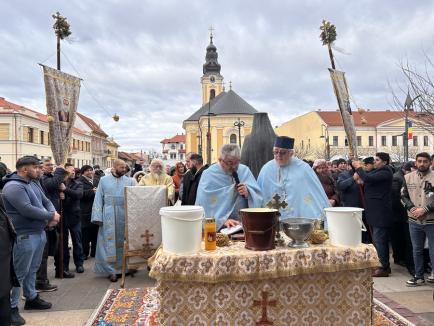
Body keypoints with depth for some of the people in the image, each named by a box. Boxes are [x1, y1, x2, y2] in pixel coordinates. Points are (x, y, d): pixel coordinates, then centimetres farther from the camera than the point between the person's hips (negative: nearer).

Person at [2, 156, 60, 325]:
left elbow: (46, 201, 18)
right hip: (25, 236, -10)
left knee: (32, 269, 20)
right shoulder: (14, 187, -18)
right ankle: (11, 307, 11)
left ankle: (31, 298, 34)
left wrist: (51, 216, -3)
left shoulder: (31, 184, 13)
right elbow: (28, 210, -27)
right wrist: (51, 216, -16)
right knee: (19, 272, 0)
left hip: (39, 233, 10)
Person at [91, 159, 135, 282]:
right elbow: (98, 199, 3)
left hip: (125, 216, 1)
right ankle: (111, 270, 8)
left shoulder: (130, 181, 6)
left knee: (123, 242, 8)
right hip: (109, 217, -1)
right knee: (110, 243, 1)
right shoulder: (104, 180, 6)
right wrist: (98, 217, -6)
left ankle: (122, 267, 20)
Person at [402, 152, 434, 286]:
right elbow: (404, 196, 7)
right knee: (417, 250, 14)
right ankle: (419, 276, 26)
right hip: (414, 221, 4)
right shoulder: (408, 177, 5)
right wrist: (413, 209, -8)